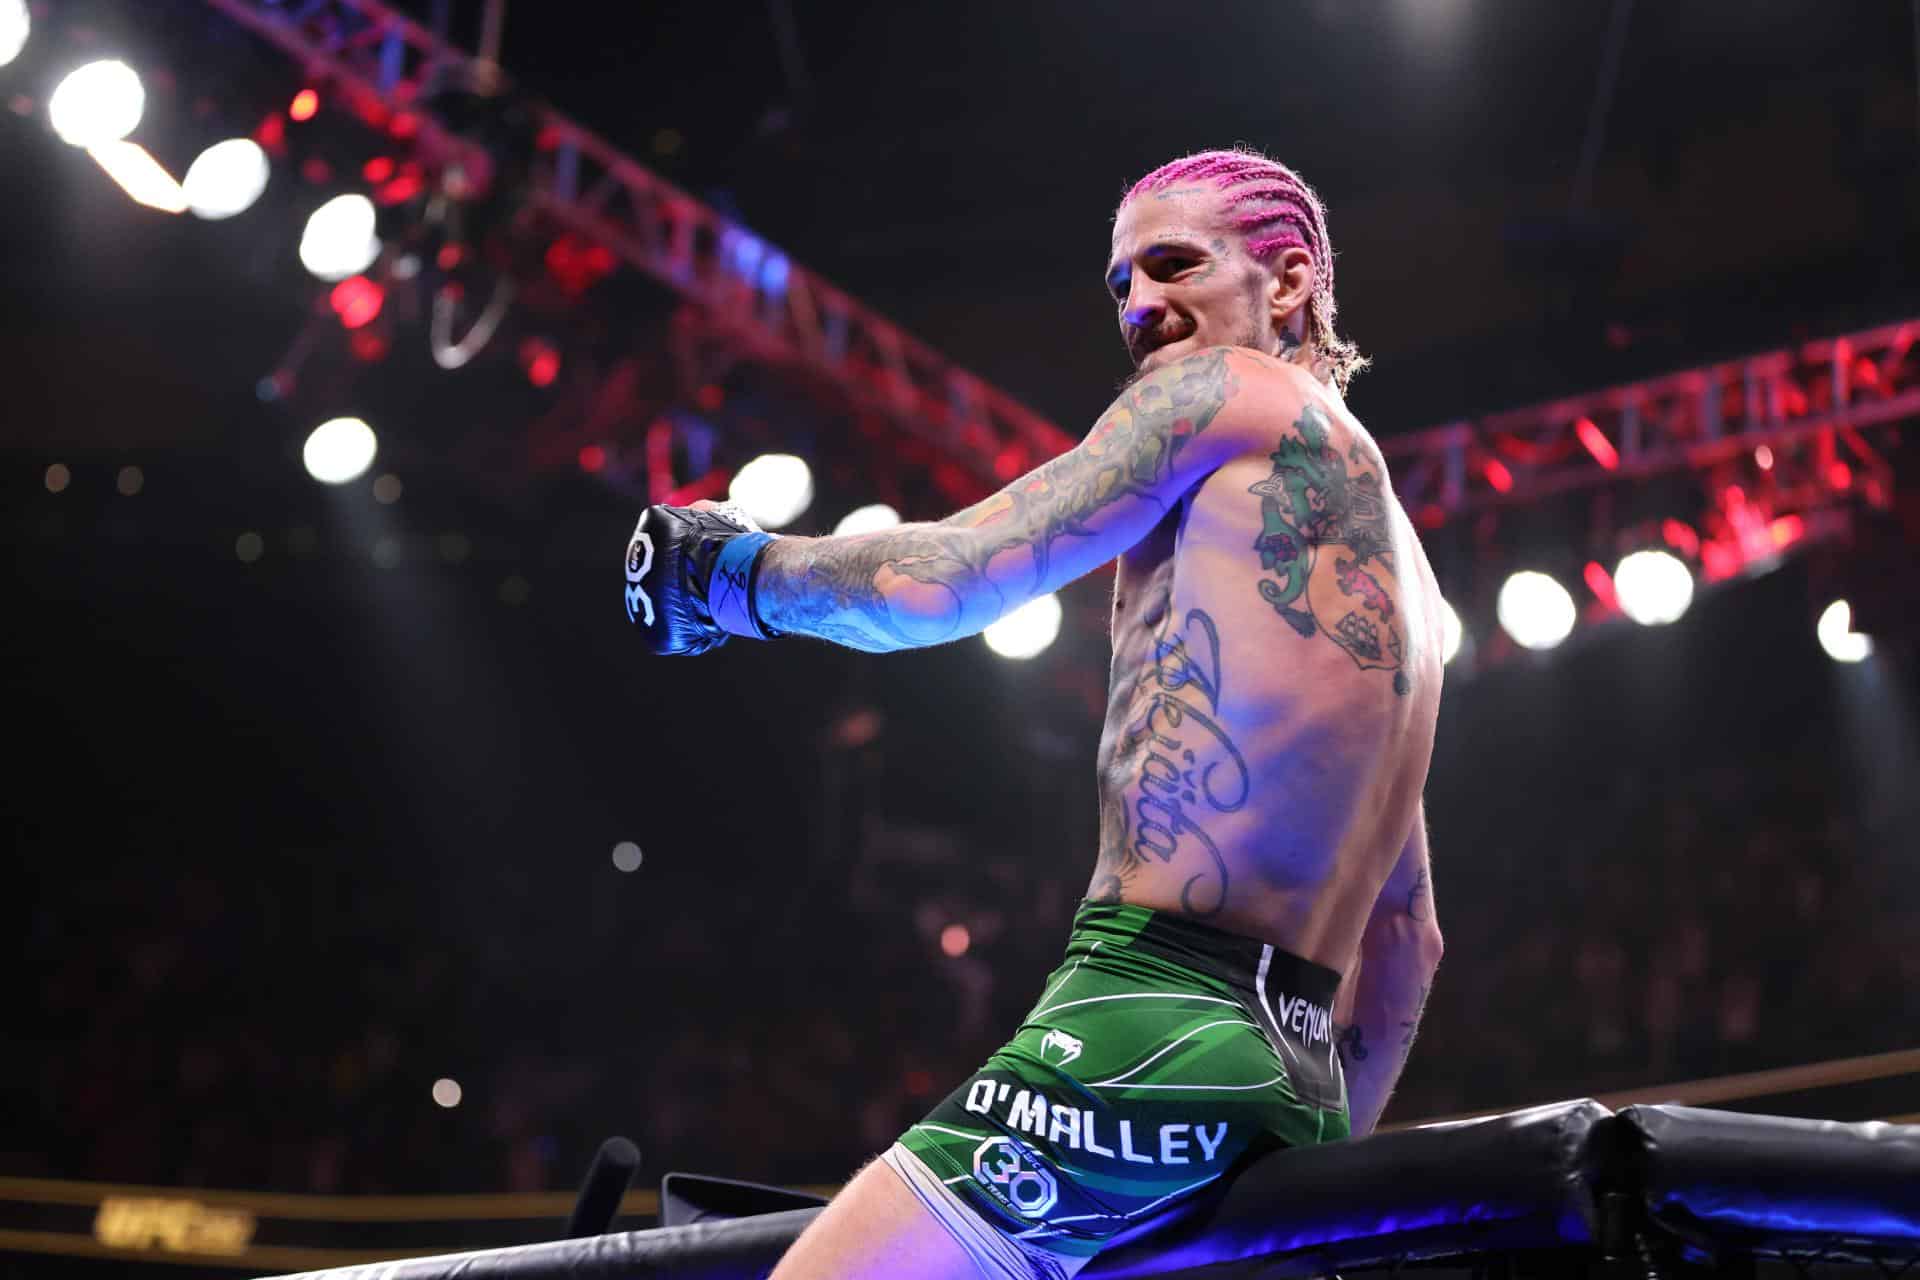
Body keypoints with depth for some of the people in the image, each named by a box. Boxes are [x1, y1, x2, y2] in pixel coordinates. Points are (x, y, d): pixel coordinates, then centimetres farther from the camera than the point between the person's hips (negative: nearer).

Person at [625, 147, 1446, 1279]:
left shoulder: (1222, 386, 0)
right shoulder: (1385, 547, 25)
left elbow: (945, 580, -10)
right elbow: (1405, 945, 25)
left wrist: (736, 571, 7)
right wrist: (1323, 1160, 29)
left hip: (1150, 1029, -10)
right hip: (1293, 1091, 10)